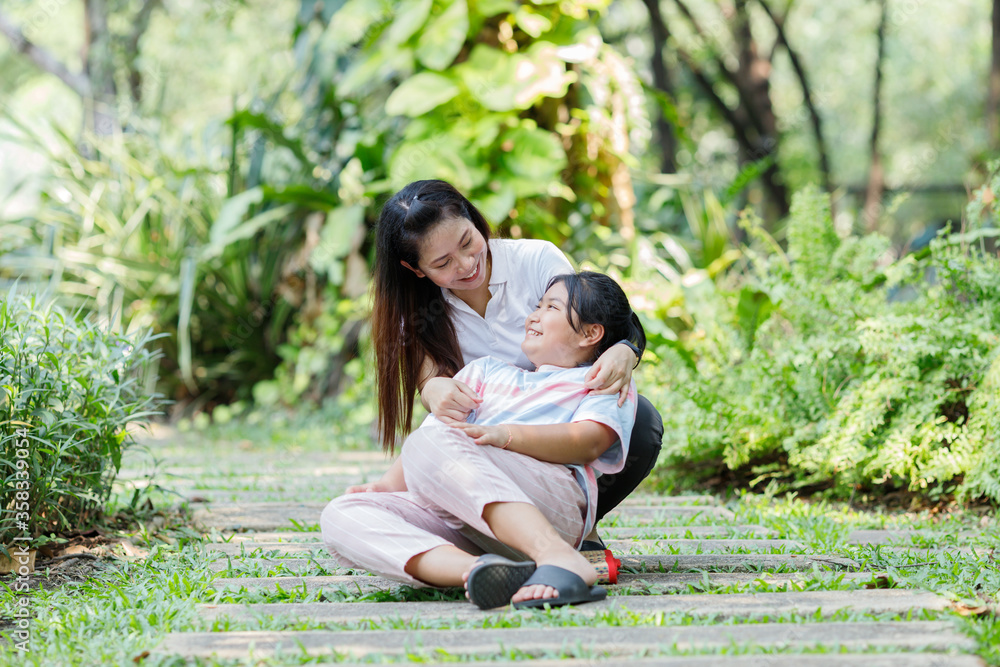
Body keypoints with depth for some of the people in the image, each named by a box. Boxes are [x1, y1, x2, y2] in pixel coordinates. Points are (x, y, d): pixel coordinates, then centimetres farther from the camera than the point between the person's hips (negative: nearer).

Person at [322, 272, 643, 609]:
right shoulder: (488, 370, 40)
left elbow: (587, 444, 0)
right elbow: (440, 420, 26)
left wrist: (506, 435, -19)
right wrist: (389, 485, 6)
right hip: (465, 530, 6)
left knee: (427, 443, -32)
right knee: (341, 515, -18)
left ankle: (559, 557, -47)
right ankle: (474, 570, -42)